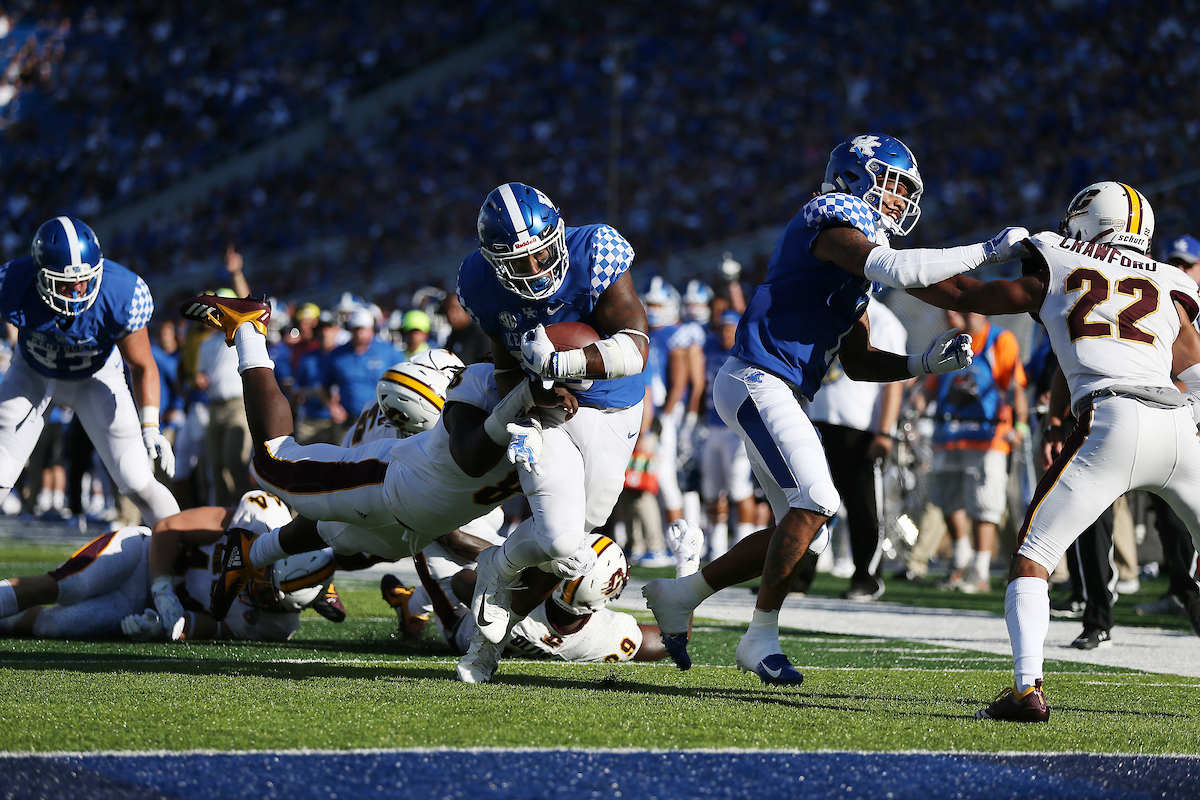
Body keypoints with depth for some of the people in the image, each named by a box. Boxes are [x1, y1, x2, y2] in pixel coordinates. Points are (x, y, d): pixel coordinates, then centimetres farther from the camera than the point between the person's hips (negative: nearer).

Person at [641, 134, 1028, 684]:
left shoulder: (854, 266, 20)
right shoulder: (832, 222, -9)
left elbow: (858, 364, 21)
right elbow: (899, 270, -25)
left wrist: (927, 363, 6)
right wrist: (988, 251, -18)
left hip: (773, 391, 10)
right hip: (757, 380, -10)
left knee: (803, 521, 10)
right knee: (815, 503, -17)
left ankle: (678, 596, 20)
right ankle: (761, 638, -10)